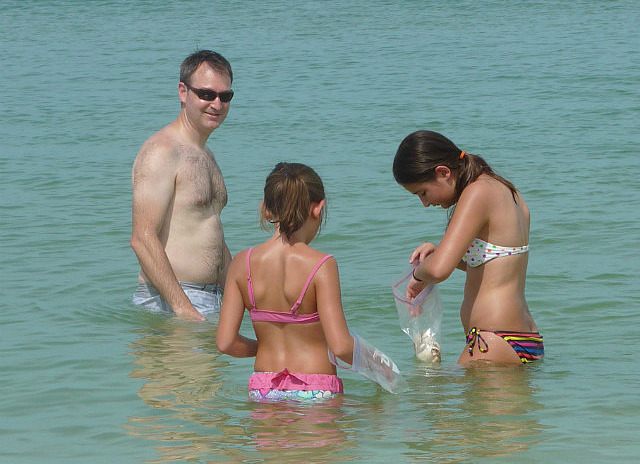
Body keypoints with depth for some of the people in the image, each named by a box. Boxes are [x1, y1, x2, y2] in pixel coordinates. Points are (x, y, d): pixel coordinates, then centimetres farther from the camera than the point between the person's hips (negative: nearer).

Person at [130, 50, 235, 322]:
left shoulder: (205, 156, 21)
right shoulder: (161, 152, -11)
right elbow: (143, 239, -20)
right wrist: (184, 309, -23)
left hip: (211, 303, 9)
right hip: (167, 303, -9)